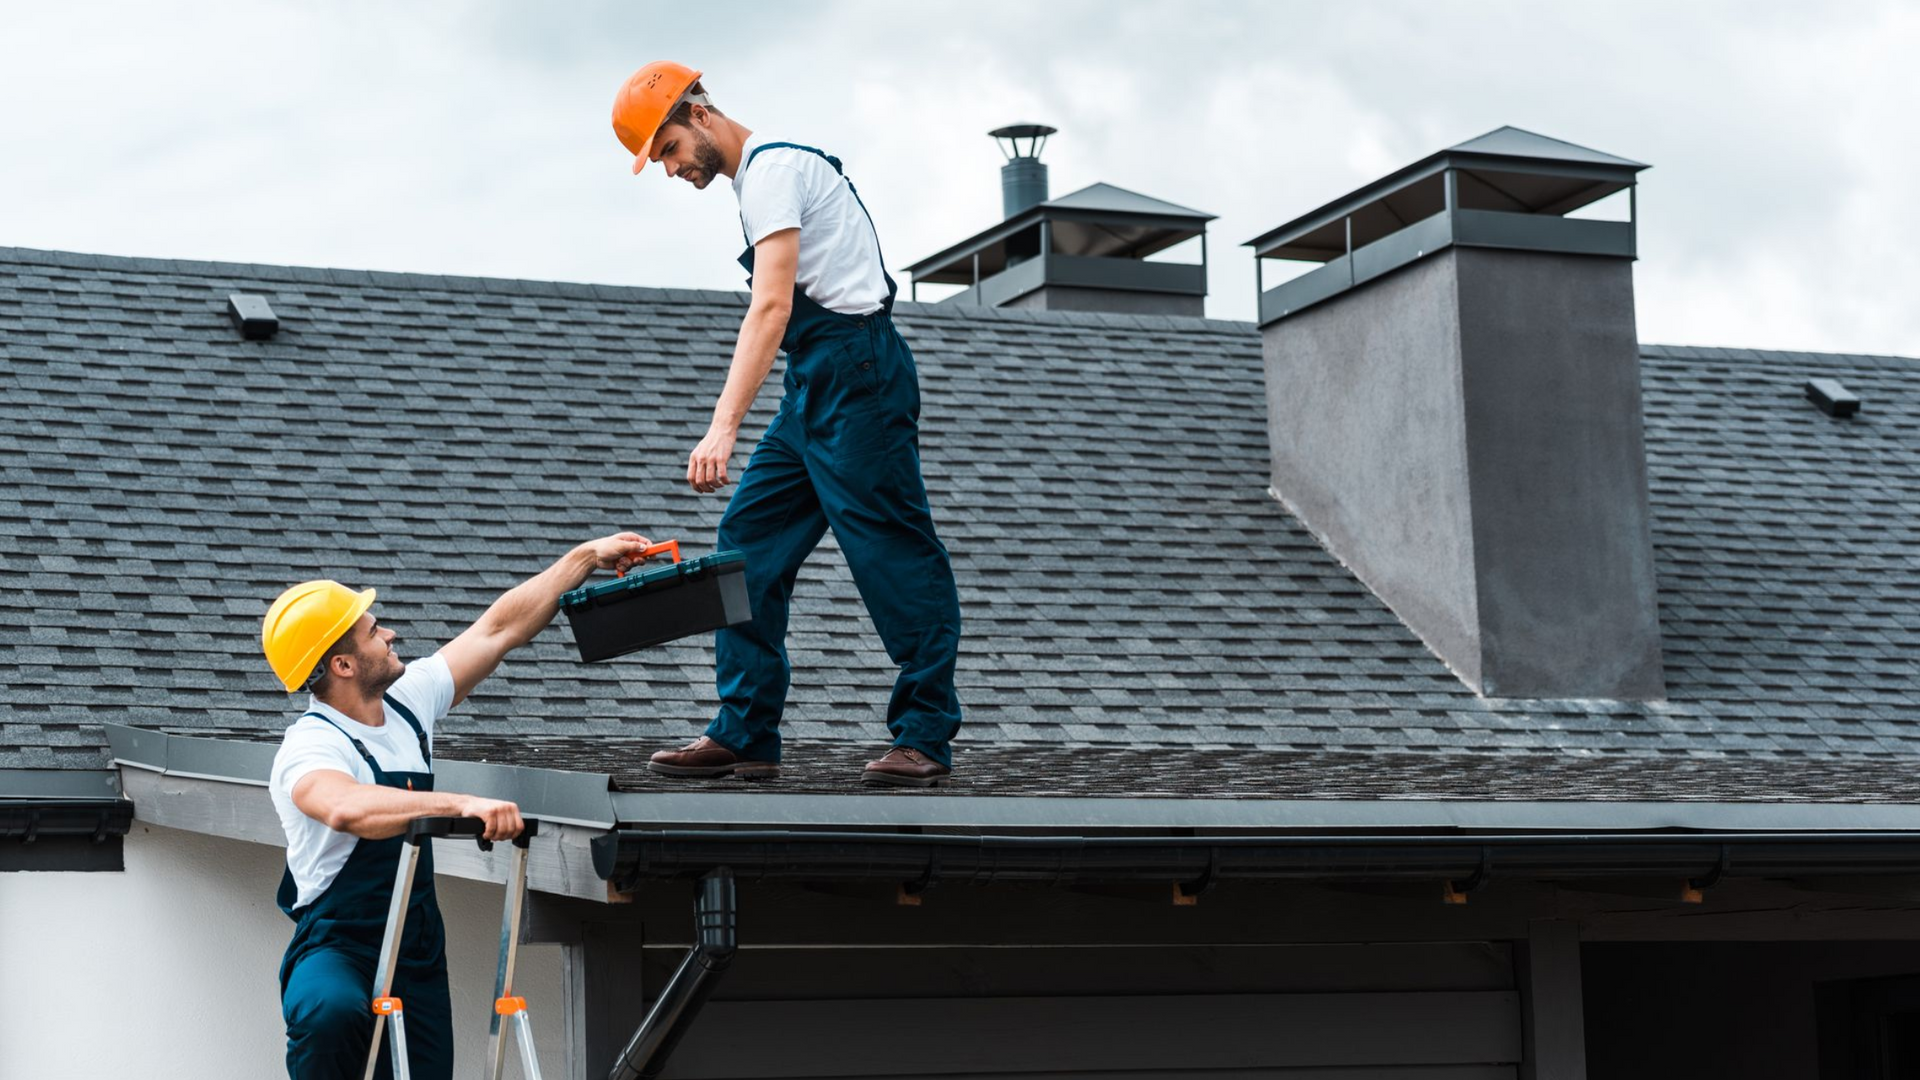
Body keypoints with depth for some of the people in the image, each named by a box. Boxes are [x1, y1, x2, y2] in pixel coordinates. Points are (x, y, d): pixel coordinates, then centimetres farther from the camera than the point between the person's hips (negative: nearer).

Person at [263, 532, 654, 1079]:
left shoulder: (408, 701, 4)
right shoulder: (308, 751, -20)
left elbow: (498, 629, 13)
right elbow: (348, 808, -44)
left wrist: (586, 558, 16)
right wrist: (462, 804, -53)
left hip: (419, 952, 8)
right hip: (336, 951, -8)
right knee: (333, 1012, -40)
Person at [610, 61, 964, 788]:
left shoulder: (772, 167, -12)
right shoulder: (760, 173, 19)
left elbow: (772, 306, -23)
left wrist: (724, 427, -31)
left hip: (854, 373, -10)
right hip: (815, 388, 10)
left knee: (893, 556, -6)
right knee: (749, 545, 5)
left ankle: (925, 739, -2)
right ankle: (744, 735, 6)